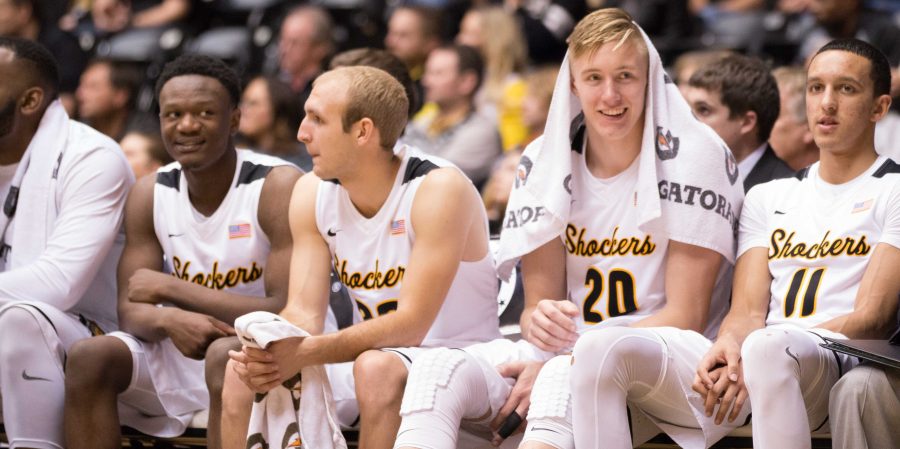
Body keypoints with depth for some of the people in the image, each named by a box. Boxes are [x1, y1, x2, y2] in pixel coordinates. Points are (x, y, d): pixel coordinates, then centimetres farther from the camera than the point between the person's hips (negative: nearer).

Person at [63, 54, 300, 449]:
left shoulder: (278, 187, -14)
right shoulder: (150, 194, 3)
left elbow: (288, 311, -22)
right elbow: (131, 310, 0)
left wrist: (170, 289, -20)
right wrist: (169, 319, -27)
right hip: (181, 348, 5)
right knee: (89, 360, -20)